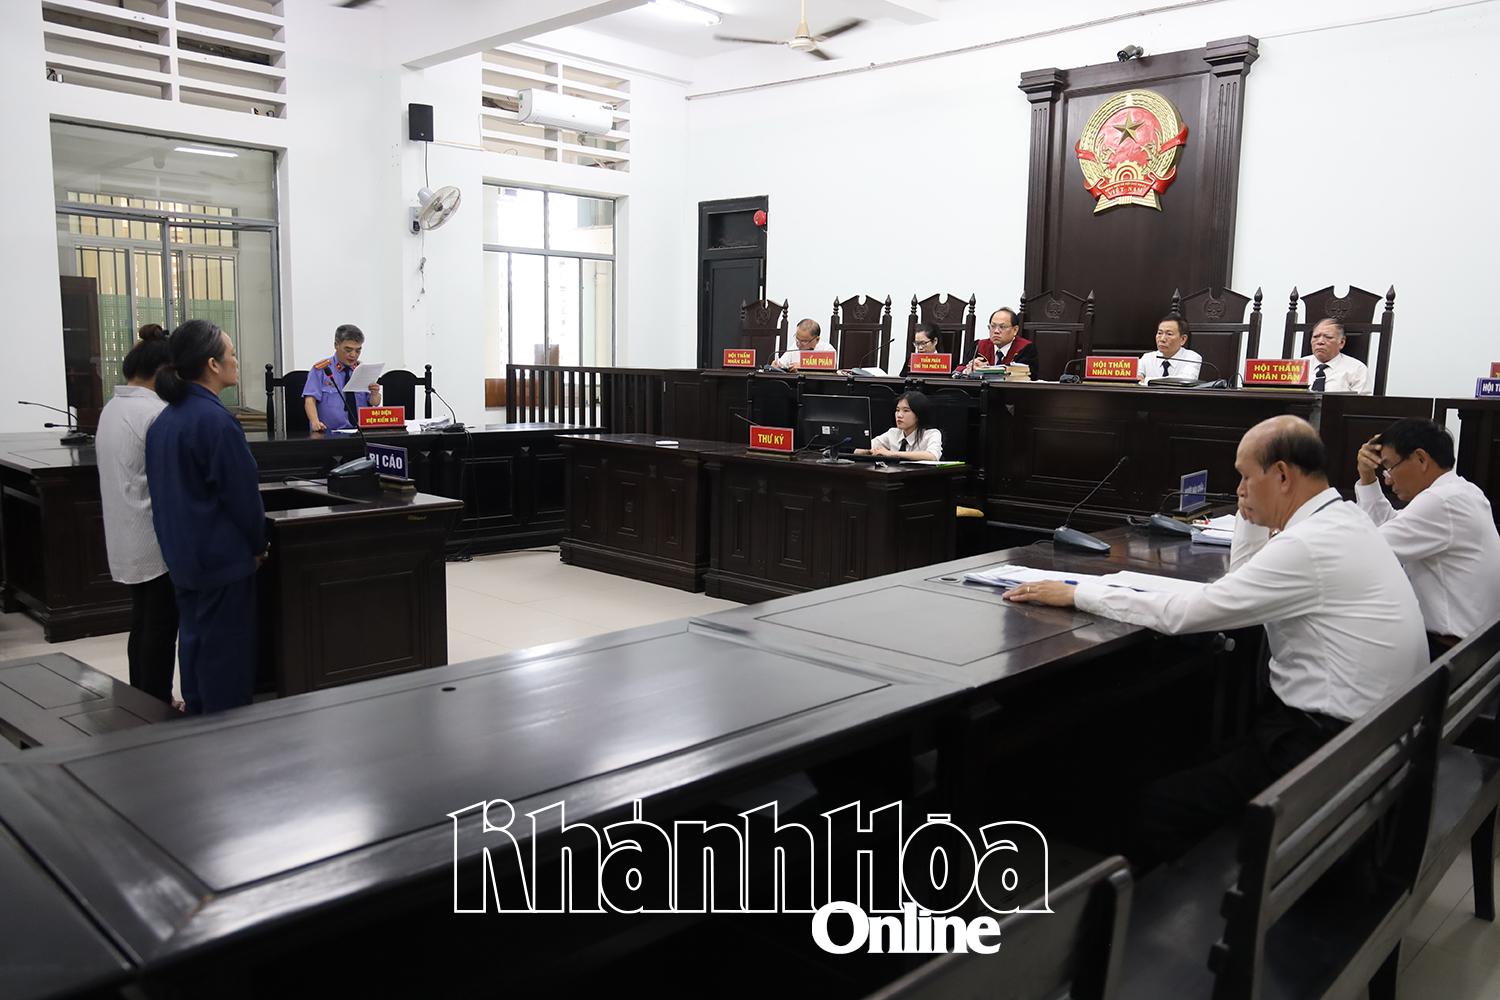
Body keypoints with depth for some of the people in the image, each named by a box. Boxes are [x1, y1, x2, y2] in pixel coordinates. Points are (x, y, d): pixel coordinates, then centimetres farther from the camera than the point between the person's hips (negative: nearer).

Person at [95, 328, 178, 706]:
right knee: (161, 626, 0)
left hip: (127, 539, 9)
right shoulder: (156, 413, -19)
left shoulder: (111, 408, 9)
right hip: (158, 539, -9)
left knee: (143, 623, 17)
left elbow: (122, 474, 14)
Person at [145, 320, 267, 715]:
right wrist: (259, 545, -3)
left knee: (196, 642, 17)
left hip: (182, 556, 9)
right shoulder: (215, 421, -20)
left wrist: (180, 539, 19)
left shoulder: (164, 420, 7)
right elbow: (242, 494, -17)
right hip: (222, 557, -9)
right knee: (226, 654, 0)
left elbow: (166, 489, 13)